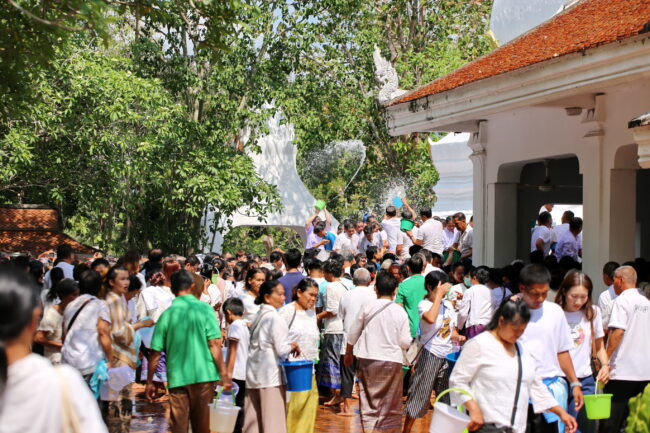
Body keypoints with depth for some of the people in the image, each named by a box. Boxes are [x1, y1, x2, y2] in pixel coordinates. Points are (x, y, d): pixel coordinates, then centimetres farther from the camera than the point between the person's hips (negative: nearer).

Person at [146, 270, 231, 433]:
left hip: (177, 377, 0)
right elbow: (214, 344, -8)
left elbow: (155, 352, 1)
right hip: (203, 375, 0)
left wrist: (149, 382, 10)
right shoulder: (204, 309, -3)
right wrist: (224, 374, -4)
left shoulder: (167, 315, 0)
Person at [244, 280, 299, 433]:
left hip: (253, 373, 8)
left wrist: (289, 346, 12)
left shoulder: (259, 316, 13)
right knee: (273, 420, -2)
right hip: (271, 375, -8)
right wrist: (294, 346, 4)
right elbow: (282, 350, -15)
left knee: (253, 420, 9)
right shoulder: (275, 318, -12)